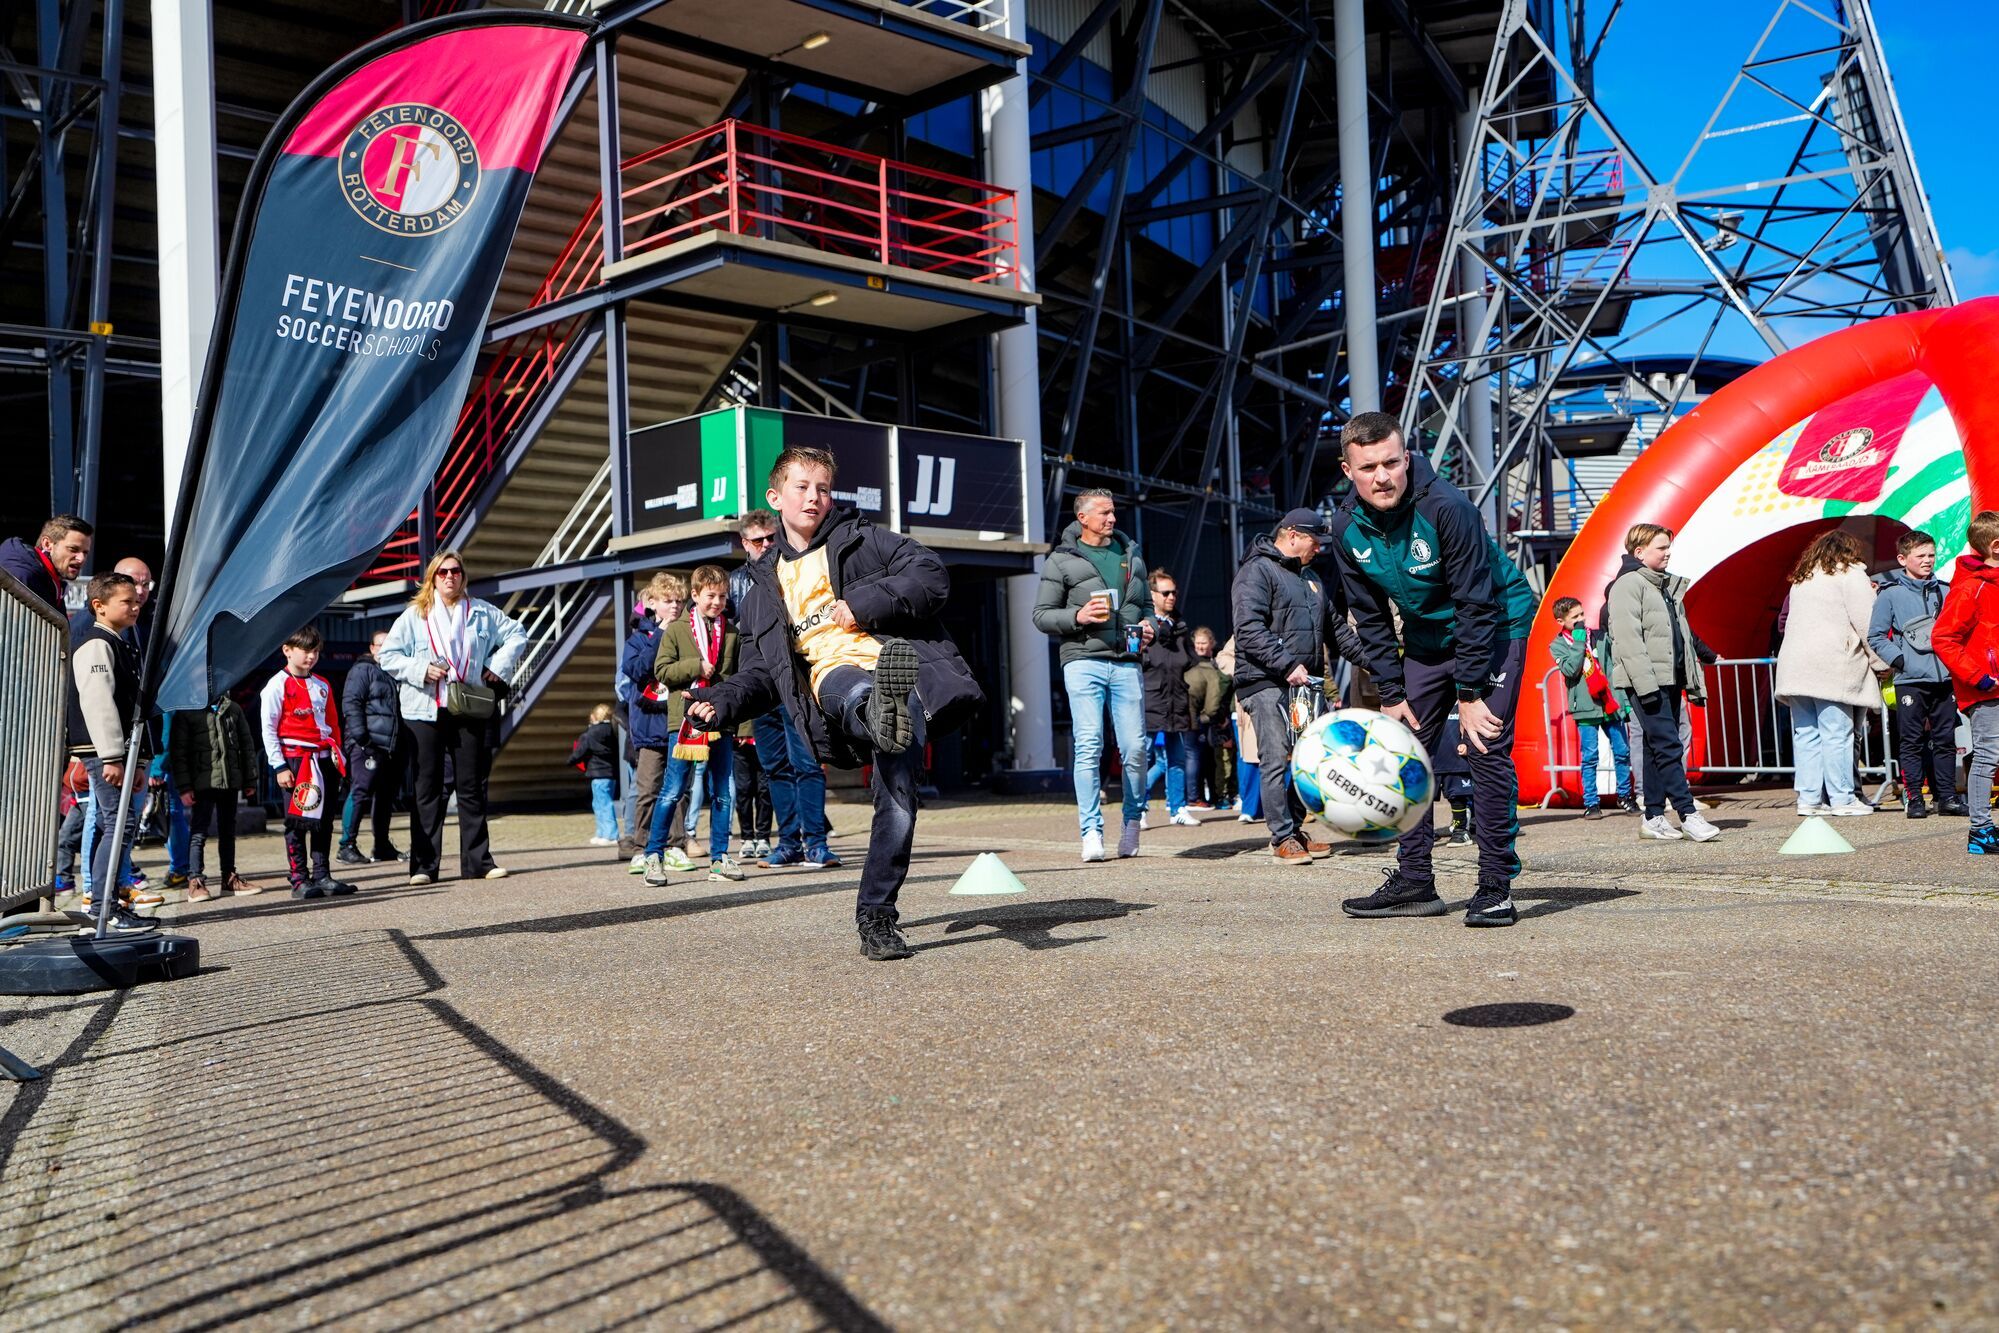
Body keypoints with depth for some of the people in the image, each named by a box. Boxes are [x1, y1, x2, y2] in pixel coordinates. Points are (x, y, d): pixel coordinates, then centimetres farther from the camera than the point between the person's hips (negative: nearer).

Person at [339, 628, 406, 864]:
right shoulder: (362, 670, 0)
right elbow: (351, 703, -10)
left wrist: (404, 743, 23)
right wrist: (359, 735, -20)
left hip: (392, 747, 8)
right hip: (368, 745, -8)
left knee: (386, 796, 11)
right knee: (361, 792, -12)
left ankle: (382, 846, 20)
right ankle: (346, 846, -11)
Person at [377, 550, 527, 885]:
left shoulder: (482, 613, 9)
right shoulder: (414, 615, 3)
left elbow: (517, 635, 17)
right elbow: (387, 655, 2)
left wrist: (498, 666, 4)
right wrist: (420, 669, -12)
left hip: (470, 711, 2)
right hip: (425, 712, -2)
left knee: (472, 786, 5)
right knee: (427, 789, 1)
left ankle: (477, 861, 10)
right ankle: (424, 864, 3)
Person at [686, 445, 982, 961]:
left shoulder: (860, 539, 18)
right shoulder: (763, 588, 27)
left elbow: (933, 575, 5)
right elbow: (760, 672, 27)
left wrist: (866, 601, -7)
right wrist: (723, 700, 7)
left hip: (903, 662, -1)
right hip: (832, 677, 1)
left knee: (897, 791, -18)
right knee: (854, 692, -39)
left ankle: (876, 916, -9)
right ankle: (884, 713, -74)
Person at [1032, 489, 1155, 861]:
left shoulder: (1131, 556, 19)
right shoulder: (1061, 561, 5)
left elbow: (1146, 604, 28)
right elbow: (1042, 615, 4)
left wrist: (1148, 625, 6)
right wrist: (1078, 617, -13)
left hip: (1127, 663, 3)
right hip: (1083, 661, -3)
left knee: (1135, 747, -1)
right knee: (1089, 745, -11)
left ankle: (1133, 818, 19)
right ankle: (1091, 831, -6)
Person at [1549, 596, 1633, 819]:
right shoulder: (1558, 645, 3)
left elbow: (1611, 669, 13)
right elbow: (1570, 669, -15)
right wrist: (1578, 642, -13)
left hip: (1610, 704, 4)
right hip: (1586, 708, -3)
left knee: (1622, 751, 6)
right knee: (1589, 757, -5)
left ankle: (1624, 796, 21)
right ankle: (1591, 803, 2)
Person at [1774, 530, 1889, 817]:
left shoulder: (1802, 579, 23)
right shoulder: (1851, 574, 2)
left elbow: (1791, 622, 16)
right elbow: (1866, 622, -4)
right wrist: (1881, 662, 4)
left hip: (1795, 664, 6)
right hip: (1831, 665, -6)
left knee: (1805, 734, 6)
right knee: (1837, 734, -3)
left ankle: (1808, 798, 5)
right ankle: (1842, 799, -2)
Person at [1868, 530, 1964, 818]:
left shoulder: (1944, 592, 11)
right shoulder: (1890, 594, -1)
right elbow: (1876, 636, 0)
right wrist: (1898, 659, -10)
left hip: (1945, 678, 4)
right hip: (1910, 680, -4)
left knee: (1945, 739, 8)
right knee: (1912, 742, -1)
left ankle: (1947, 795, 15)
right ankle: (1914, 798, 5)